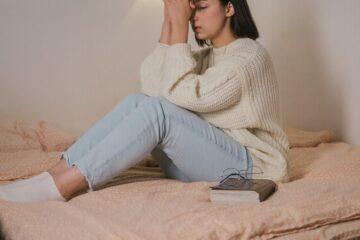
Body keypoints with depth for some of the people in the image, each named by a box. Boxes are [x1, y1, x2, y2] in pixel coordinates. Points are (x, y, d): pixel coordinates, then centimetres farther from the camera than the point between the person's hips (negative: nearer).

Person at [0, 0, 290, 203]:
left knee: (157, 110, -27)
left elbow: (185, 94, -23)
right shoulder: (206, 55, 16)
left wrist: (179, 26, -18)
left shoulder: (250, 54, -9)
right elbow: (152, 86, -3)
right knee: (136, 102, -11)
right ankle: (58, 172, -20)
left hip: (252, 166, -7)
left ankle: (60, 187, -29)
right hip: (200, 160, 7)